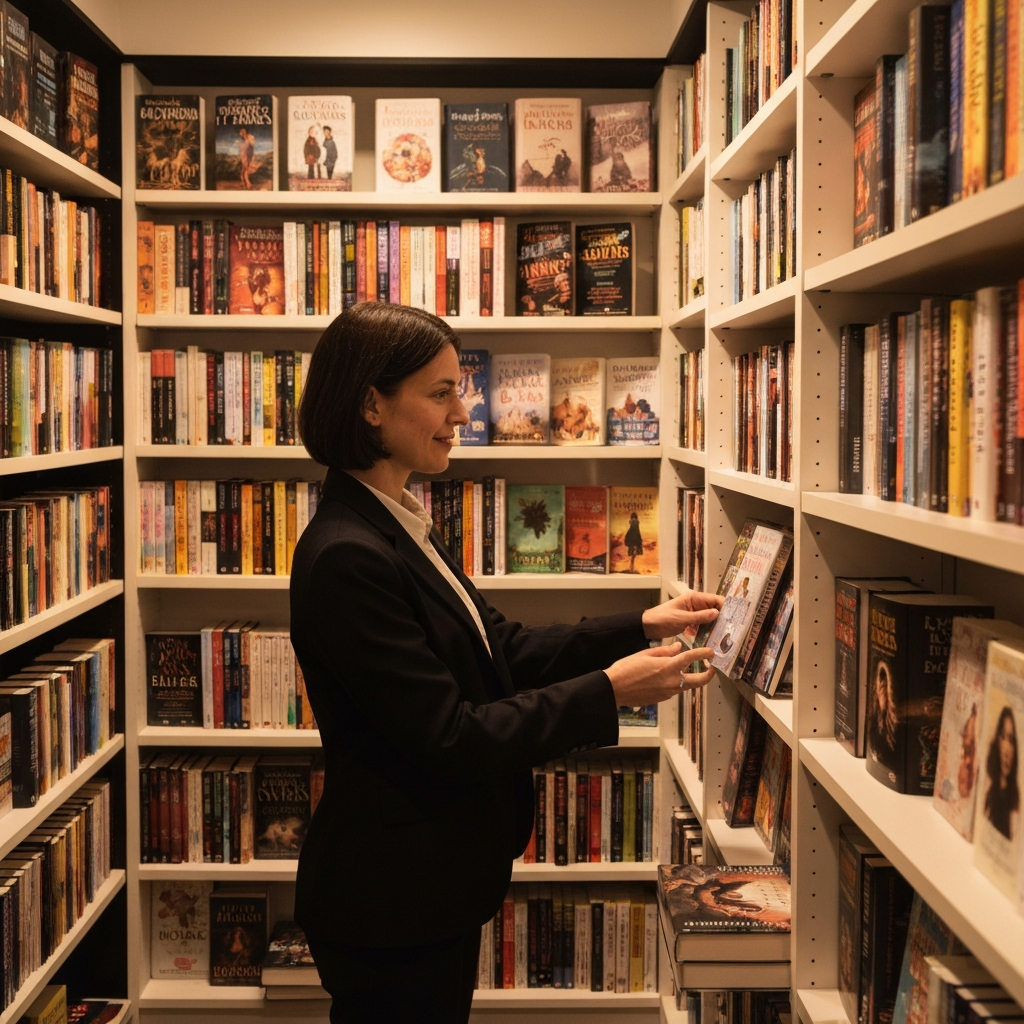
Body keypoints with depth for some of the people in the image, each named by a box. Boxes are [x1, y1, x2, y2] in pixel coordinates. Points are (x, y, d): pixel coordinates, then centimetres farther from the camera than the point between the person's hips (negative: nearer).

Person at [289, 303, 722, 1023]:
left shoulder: (399, 525, 5)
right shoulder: (347, 559, -25)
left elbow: (504, 649, 7)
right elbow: (451, 736, -24)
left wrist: (642, 626, 0)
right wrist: (610, 691, -19)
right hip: (390, 903, -9)